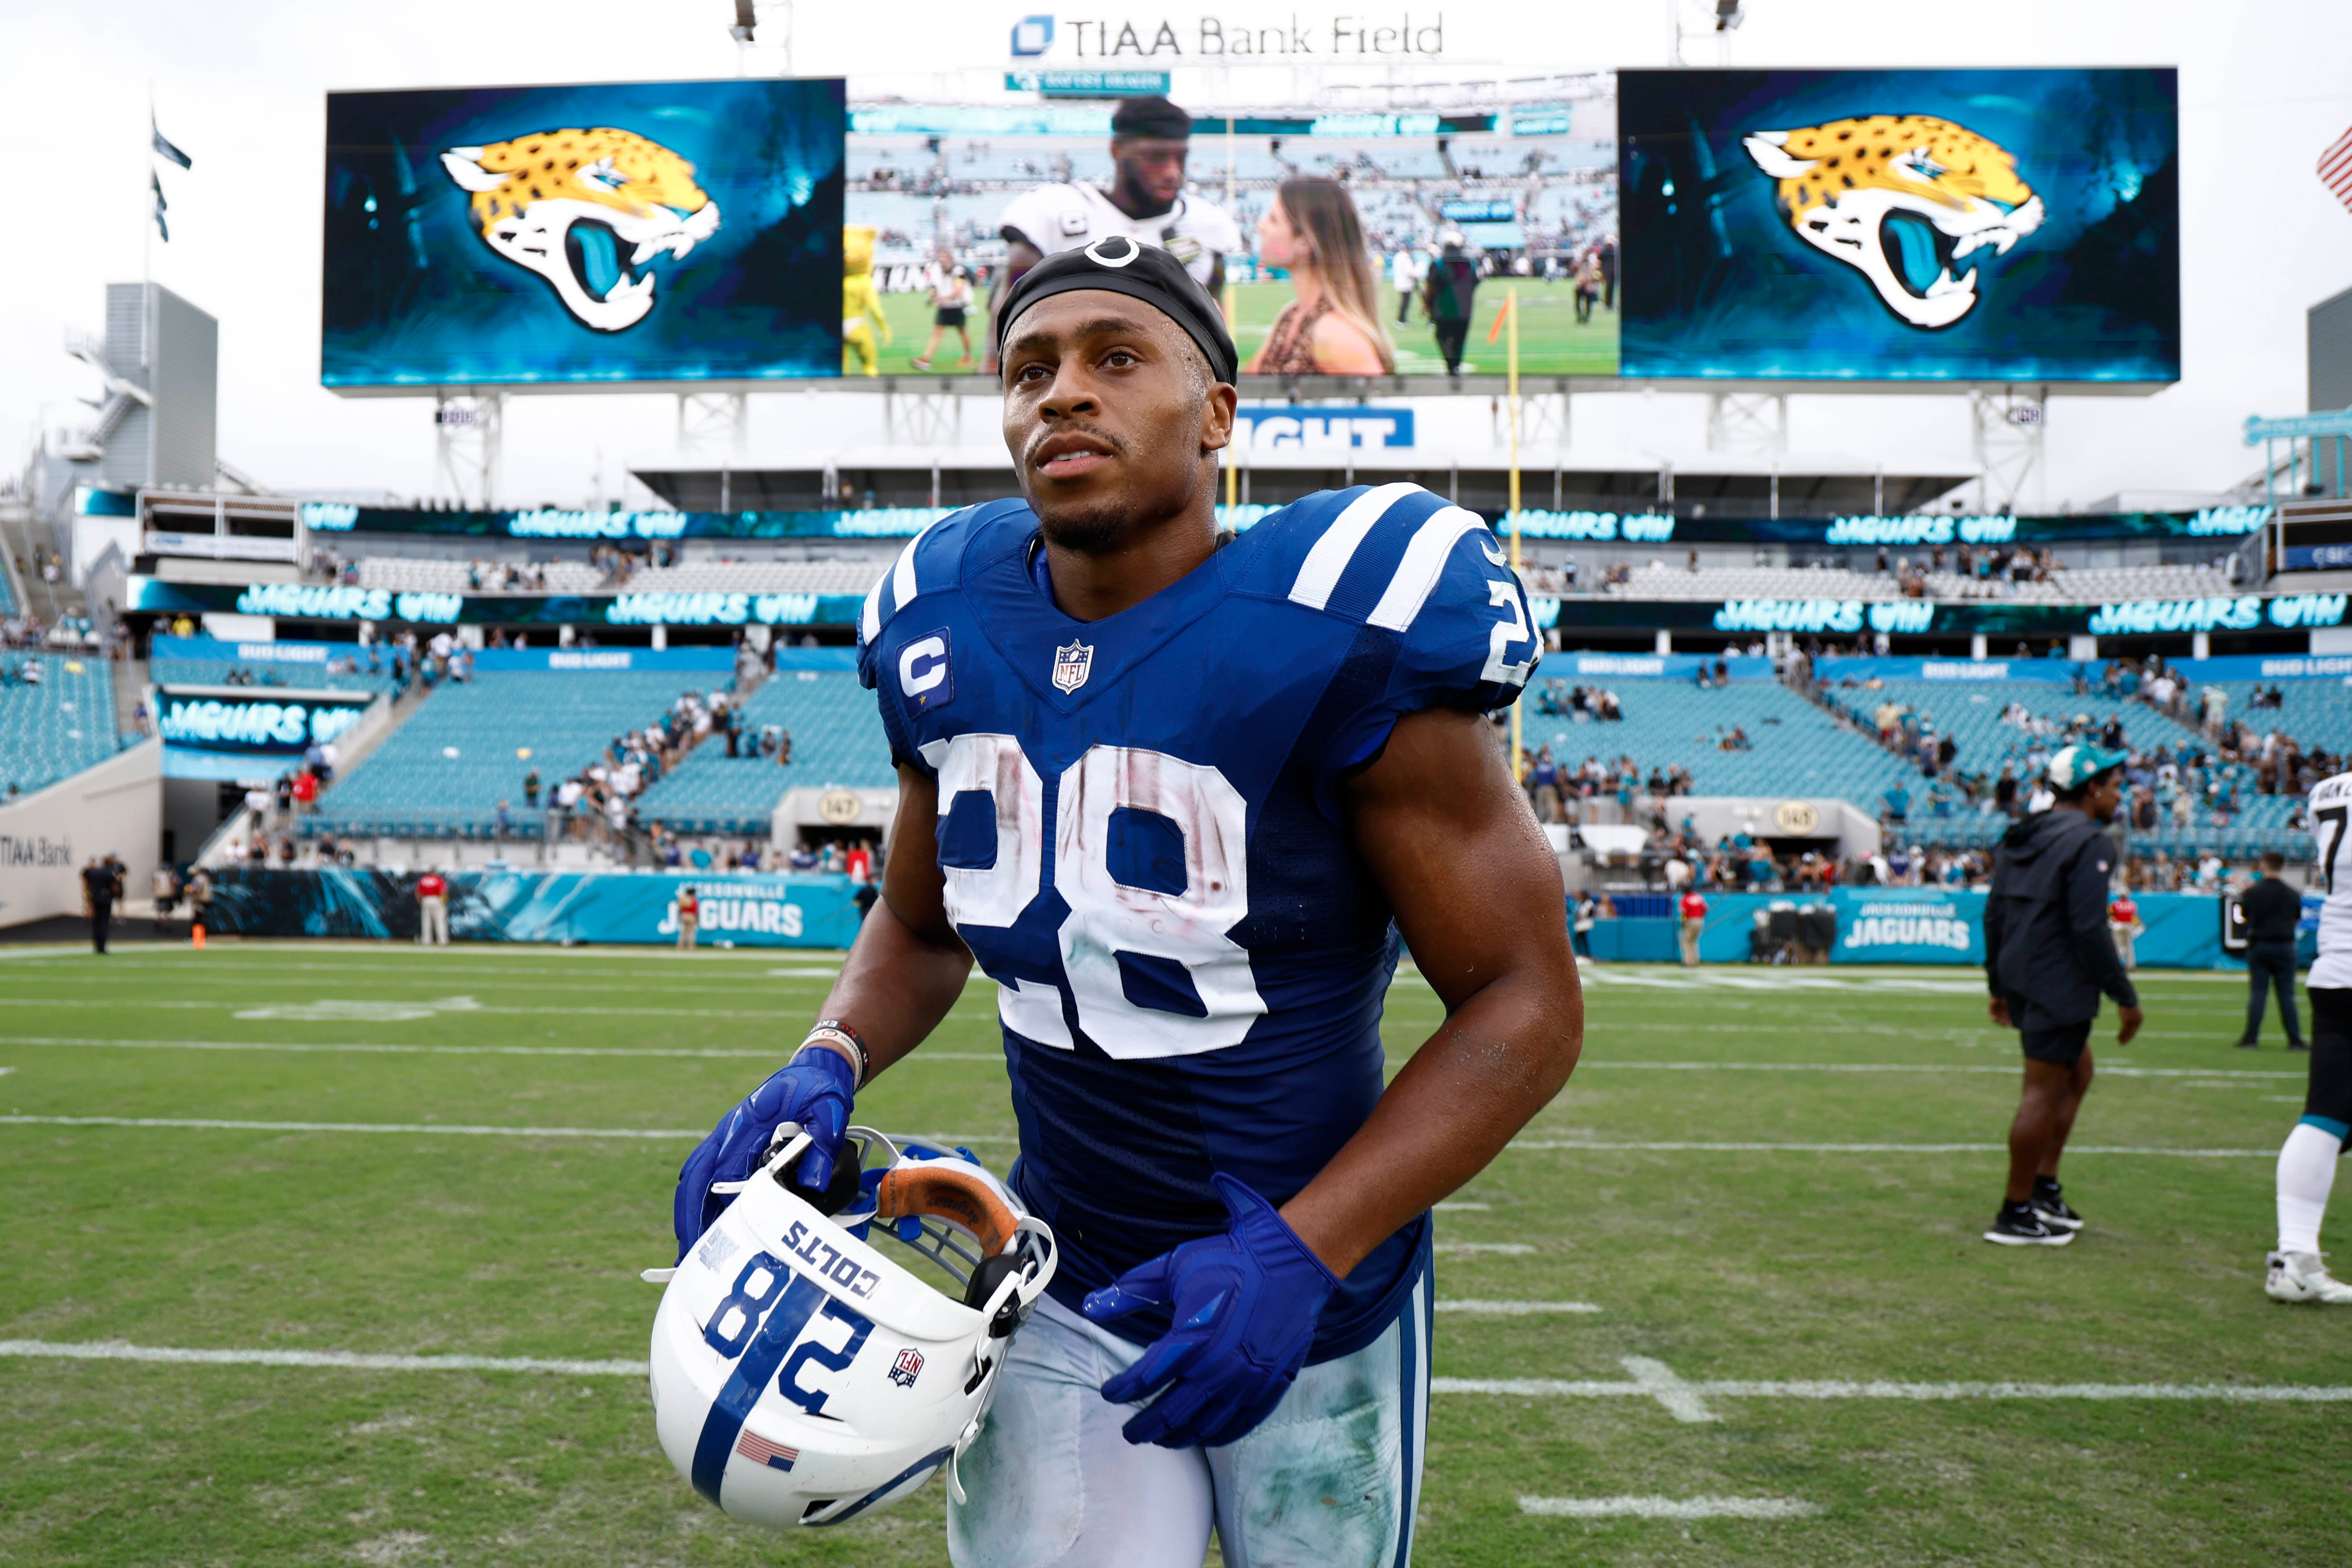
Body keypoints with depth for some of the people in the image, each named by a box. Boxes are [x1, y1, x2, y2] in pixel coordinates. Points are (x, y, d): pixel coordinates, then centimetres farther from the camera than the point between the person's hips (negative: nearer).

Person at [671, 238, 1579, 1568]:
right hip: (1067, 1292, 3)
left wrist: (1298, 1255, -25)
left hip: (1313, 1289, -3)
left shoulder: (1336, 638, -20)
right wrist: (825, 1068, -8)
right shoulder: (953, 635, -4)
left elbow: (1527, 1005, -16)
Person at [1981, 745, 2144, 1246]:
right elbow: (2089, 929, -19)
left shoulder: (2021, 838, 14)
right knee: (2045, 1092, -4)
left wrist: (1999, 985, 23)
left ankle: (2044, 1187, 24)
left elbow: (1994, 915, 16)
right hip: (2059, 986, -9)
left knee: (2078, 1072, 22)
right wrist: (2125, 996, -12)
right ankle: (2015, 1215, 1)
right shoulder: (2089, 843, -13)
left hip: (2021, 980, 9)